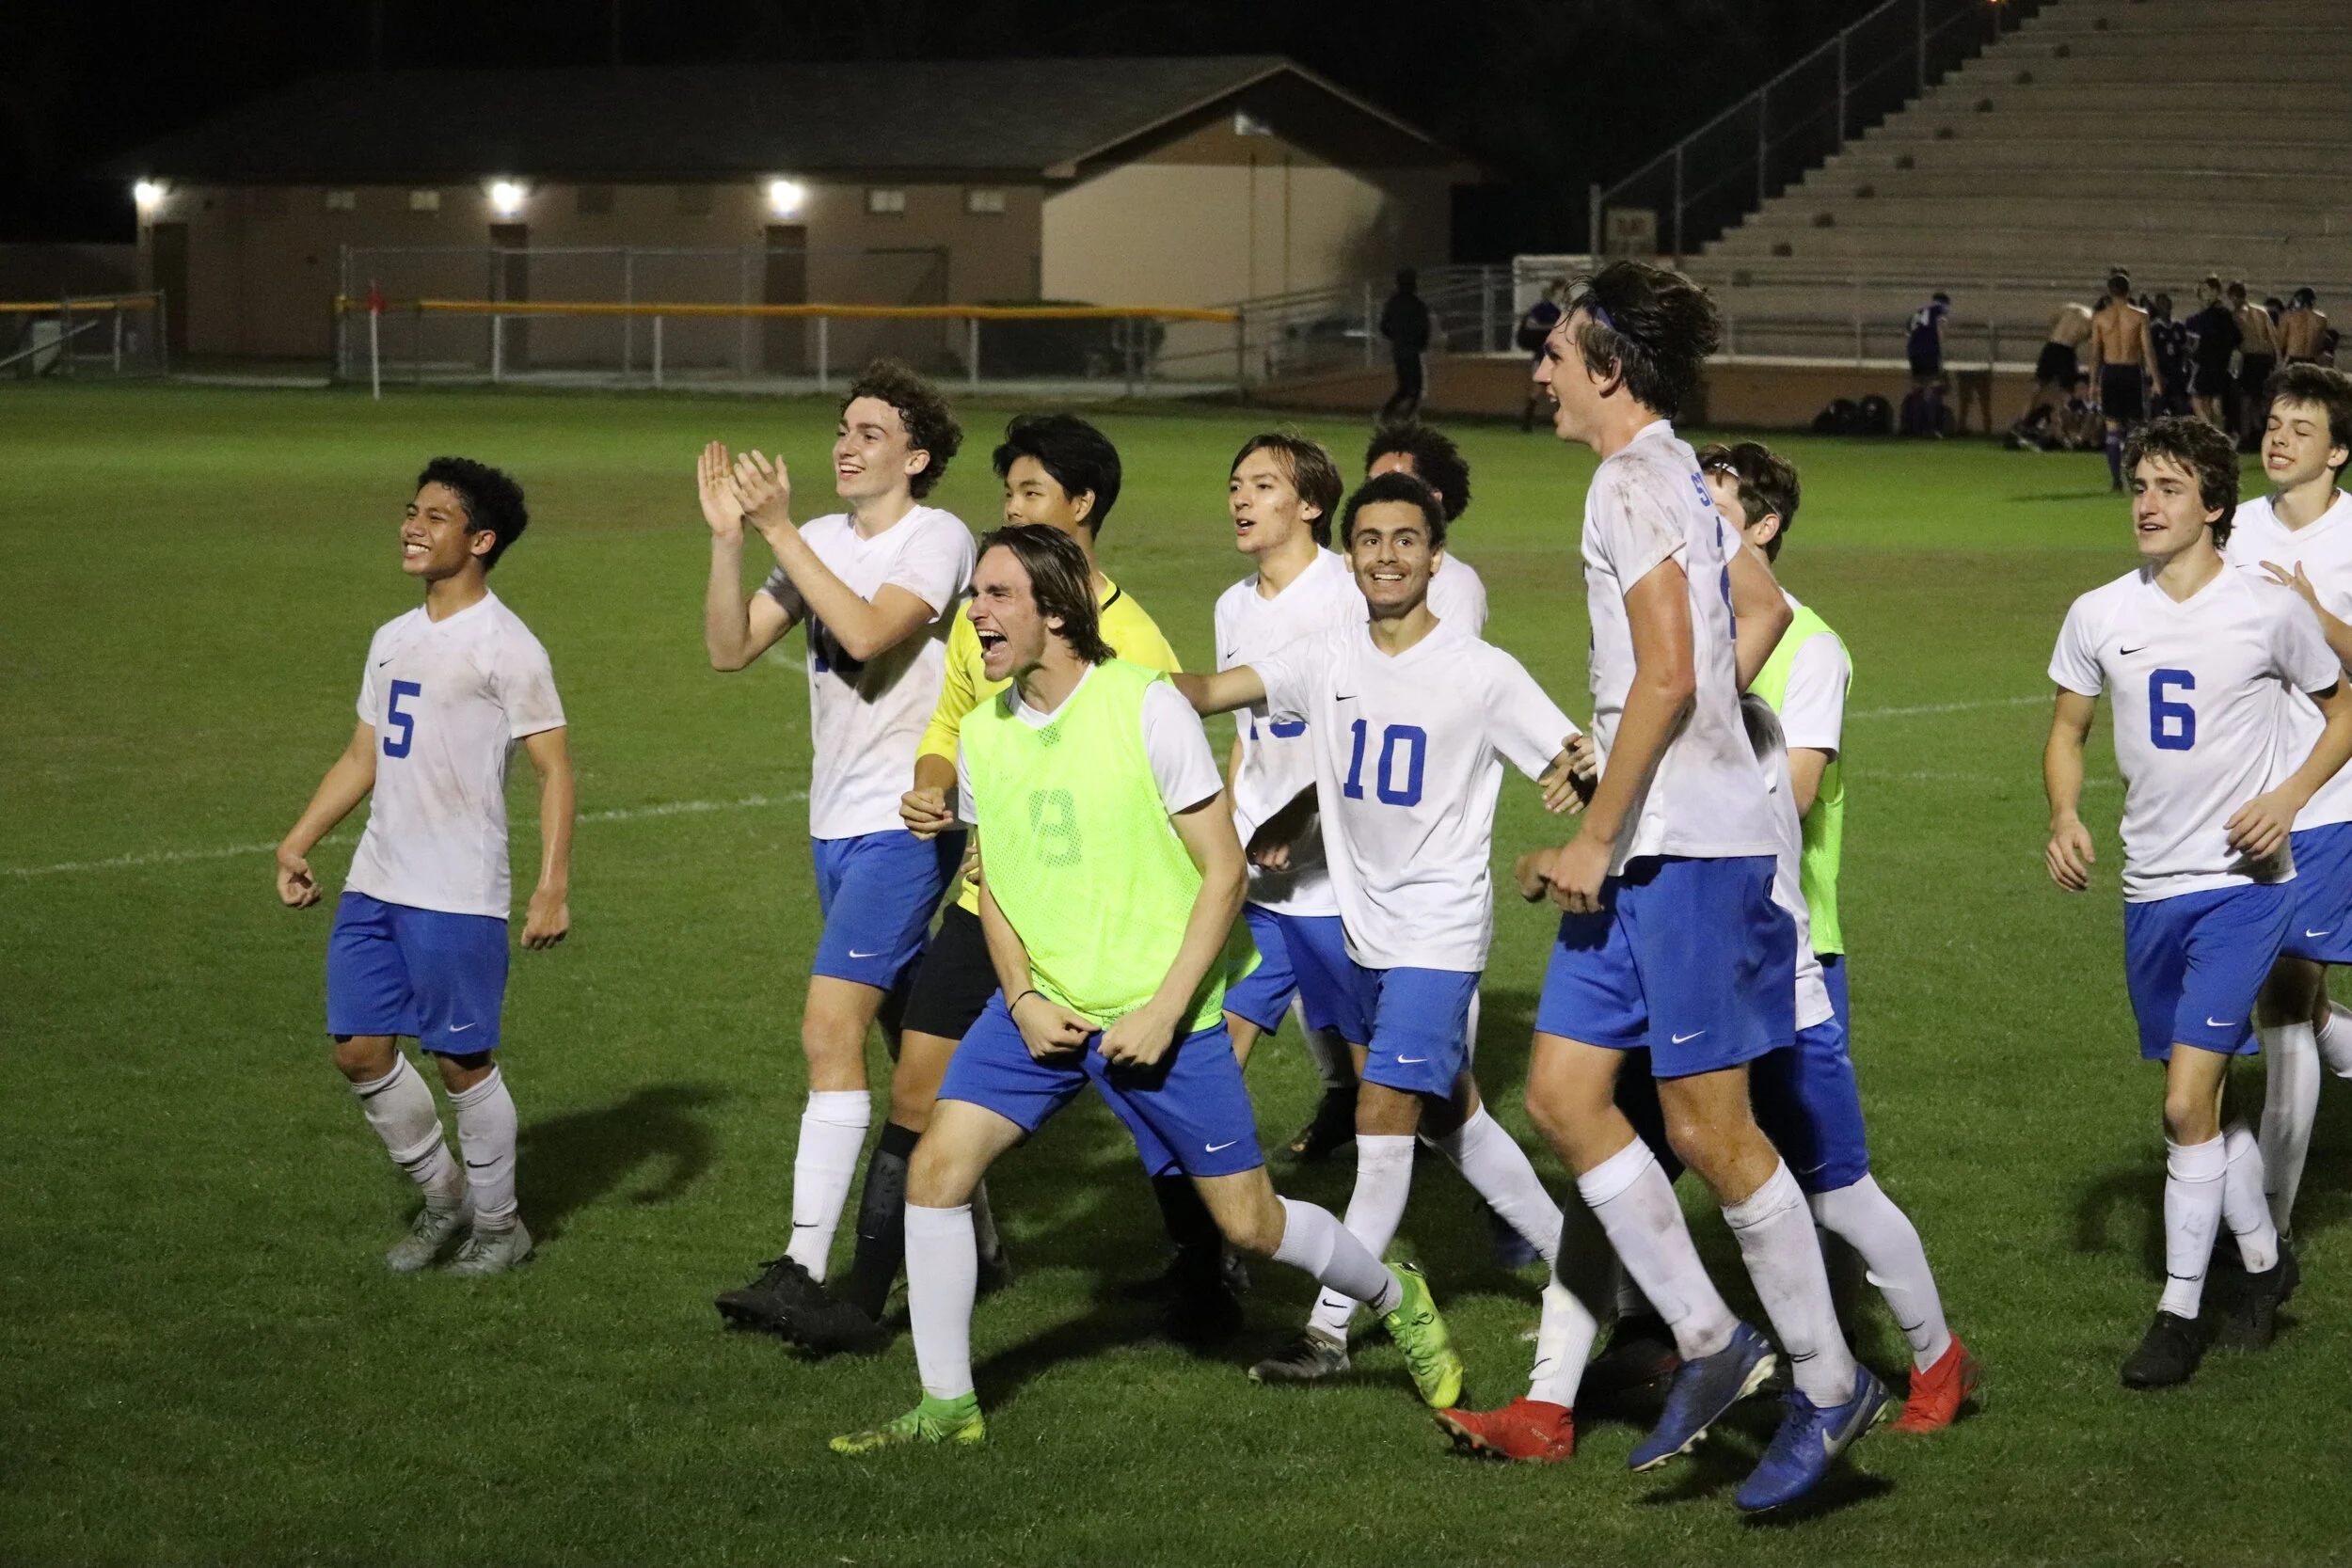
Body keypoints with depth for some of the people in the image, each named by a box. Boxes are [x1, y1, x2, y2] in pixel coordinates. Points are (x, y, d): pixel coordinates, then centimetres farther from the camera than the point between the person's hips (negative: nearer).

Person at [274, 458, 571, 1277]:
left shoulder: (504, 646, -9)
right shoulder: (392, 640, 14)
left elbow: (555, 767, -11)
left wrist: (553, 888, -18)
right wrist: (298, 842, 13)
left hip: (458, 897, -7)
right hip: (373, 885, 7)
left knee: (463, 1058, 0)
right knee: (359, 1049, 6)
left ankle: (498, 1223, 17)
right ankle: (443, 1197, 24)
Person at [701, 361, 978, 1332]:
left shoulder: (937, 539, -10)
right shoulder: (823, 542, 11)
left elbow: (867, 634, -25)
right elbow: (730, 648, 5)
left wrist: (779, 532, -23)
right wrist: (729, 537, -8)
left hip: (905, 822, -8)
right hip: (835, 822, 8)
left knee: (832, 1026, -16)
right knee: (910, 1036, 16)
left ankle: (806, 1266, -19)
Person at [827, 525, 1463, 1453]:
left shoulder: (1147, 708, -13)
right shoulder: (984, 733, 3)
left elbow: (1223, 872, -10)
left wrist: (1165, 1011, -16)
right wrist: (1022, 999, -3)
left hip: (1163, 1015, -5)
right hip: (1040, 1006, 5)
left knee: (1248, 1223, 2)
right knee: (936, 1168, -11)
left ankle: (1396, 1297, 32)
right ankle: (947, 1408, 1)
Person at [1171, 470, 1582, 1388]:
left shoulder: (1483, 673, -10)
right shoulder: (1328, 660, 2)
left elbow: (1574, 760, -8)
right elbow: (1211, 691, -8)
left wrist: (1578, 780, -32)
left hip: (1441, 930, -6)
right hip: (1360, 923, 6)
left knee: (1384, 1116, -11)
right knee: (1447, 1113, 16)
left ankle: (1330, 1326, -7)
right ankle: (1571, 1255, 32)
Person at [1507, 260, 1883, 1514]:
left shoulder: (1633, 481, -14)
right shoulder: (1677, 475, 16)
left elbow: (1668, 673, -21)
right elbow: (1761, 611, 27)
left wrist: (1596, 837, -17)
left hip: (1688, 846, -10)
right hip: (1648, 846, 10)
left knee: (1710, 1130, -4)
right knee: (1562, 1092, 8)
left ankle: (1829, 1384, 7)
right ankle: (1708, 1340, 12)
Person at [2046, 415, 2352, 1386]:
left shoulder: (2268, 613, -7)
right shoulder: (2099, 616, 2)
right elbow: (2068, 728, 14)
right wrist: (2064, 816, -6)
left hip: (2242, 880, -5)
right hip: (2151, 885, 5)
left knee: (2188, 1103, -12)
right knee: (2203, 1101, 14)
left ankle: (2180, 1313, -2)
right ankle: (2261, 1255, 36)